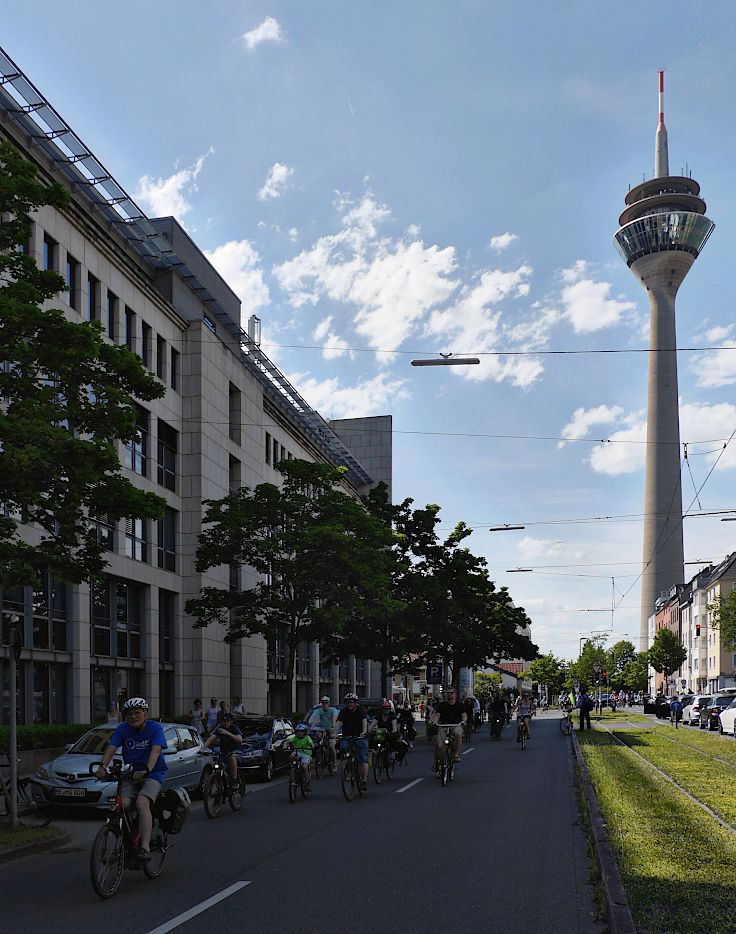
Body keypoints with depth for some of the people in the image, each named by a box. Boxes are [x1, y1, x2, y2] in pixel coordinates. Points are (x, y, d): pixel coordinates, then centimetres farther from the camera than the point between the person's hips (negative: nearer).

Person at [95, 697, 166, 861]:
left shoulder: (155, 728, -8)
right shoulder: (122, 729, 1)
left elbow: (155, 750, -24)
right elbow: (111, 748, -11)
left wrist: (146, 770, -42)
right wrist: (102, 766, -31)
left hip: (153, 775, -4)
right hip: (130, 775, 4)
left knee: (142, 803, -29)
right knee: (122, 806, -20)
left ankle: (145, 847, -30)